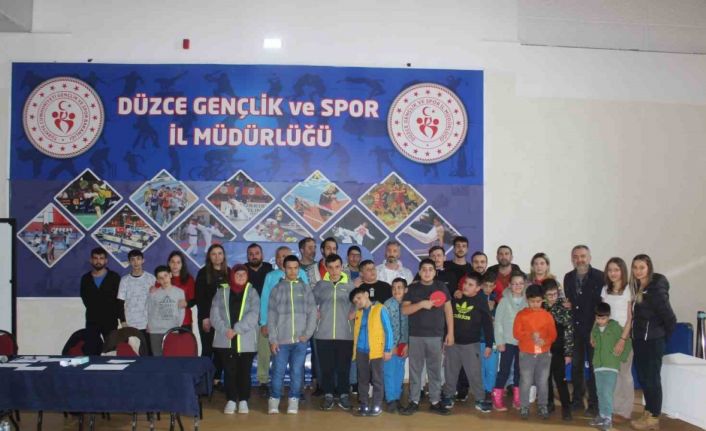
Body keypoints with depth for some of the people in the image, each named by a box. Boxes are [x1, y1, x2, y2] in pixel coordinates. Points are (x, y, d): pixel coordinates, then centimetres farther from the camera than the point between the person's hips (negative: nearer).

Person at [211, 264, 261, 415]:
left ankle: (243, 401, 16)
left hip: (246, 341, -1)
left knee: (244, 371, 5)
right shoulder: (222, 291, 7)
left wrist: (236, 329, -16)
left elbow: (253, 314, -9)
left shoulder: (252, 292, 3)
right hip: (225, 340, 1)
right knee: (229, 371, 5)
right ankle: (231, 400, 16)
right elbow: (215, 314, 0)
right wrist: (225, 330, -13)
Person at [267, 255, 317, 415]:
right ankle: (274, 401, 15)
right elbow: (271, 315, 3)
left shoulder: (306, 288, 7)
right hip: (281, 340, 0)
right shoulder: (277, 289, 6)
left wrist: (307, 334, -6)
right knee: (278, 371, 1)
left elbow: (312, 312, 4)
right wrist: (273, 339, -4)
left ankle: (293, 401, 13)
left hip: (300, 340, 0)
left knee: (297, 371, 2)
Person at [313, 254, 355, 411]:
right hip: (323, 334, 0)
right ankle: (328, 395, 17)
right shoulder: (320, 285, 5)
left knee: (343, 367, 5)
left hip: (345, 334, 0)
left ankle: (343, 395, 17)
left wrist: (353, 313, -1)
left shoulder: (349, 286, 4)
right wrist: (315, 313, 0)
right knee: (326, 367, 5)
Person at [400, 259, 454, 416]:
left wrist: (450, 333, 0)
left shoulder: (441, 287, 4)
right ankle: (414, 401, 13)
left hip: (436, 336, 0)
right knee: (415, 369, 5)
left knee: (435, 369, 6)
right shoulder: (412, 288, 4)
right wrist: (422, 304, -17)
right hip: (415, 335, 0)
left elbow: (448, 310, 5)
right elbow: (404, 310, -3)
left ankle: (435, 402, 14)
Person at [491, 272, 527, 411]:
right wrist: (499, 341, -8)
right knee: (504, 370, 0)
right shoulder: (505, 301, -5)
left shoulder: (527, 301, 0)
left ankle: (517, 399, 22)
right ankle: (497, 399, 8)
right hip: (508, 341, -2)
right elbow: (498, 322, -5)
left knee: (520, 370, 11)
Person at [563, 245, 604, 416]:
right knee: (576, 365, 11)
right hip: (575, 328, 5)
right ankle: (577, 400, 23)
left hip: (593, 328, -5)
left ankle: (594, 403, 10)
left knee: (593, 366, 2)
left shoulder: (599, 277, -11)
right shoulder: (568, 277, 5)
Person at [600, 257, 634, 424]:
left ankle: (625, 411, 12)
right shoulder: (605, 290, 8)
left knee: (623, 373, 2)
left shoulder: (629, 290, -5)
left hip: (624, 335, -4)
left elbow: (630, 317, -8)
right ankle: (612, 408, 13)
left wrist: (623, 339, -15)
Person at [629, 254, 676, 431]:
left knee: (652, 378, 2)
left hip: (653, 340, -7)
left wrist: (665, 335, -4)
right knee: (643, 378, 14)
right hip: (639, 339, 7)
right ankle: (648, 413, 26)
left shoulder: (656, 288, -17)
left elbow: (668, 315, -15)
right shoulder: (636, 287, 5)